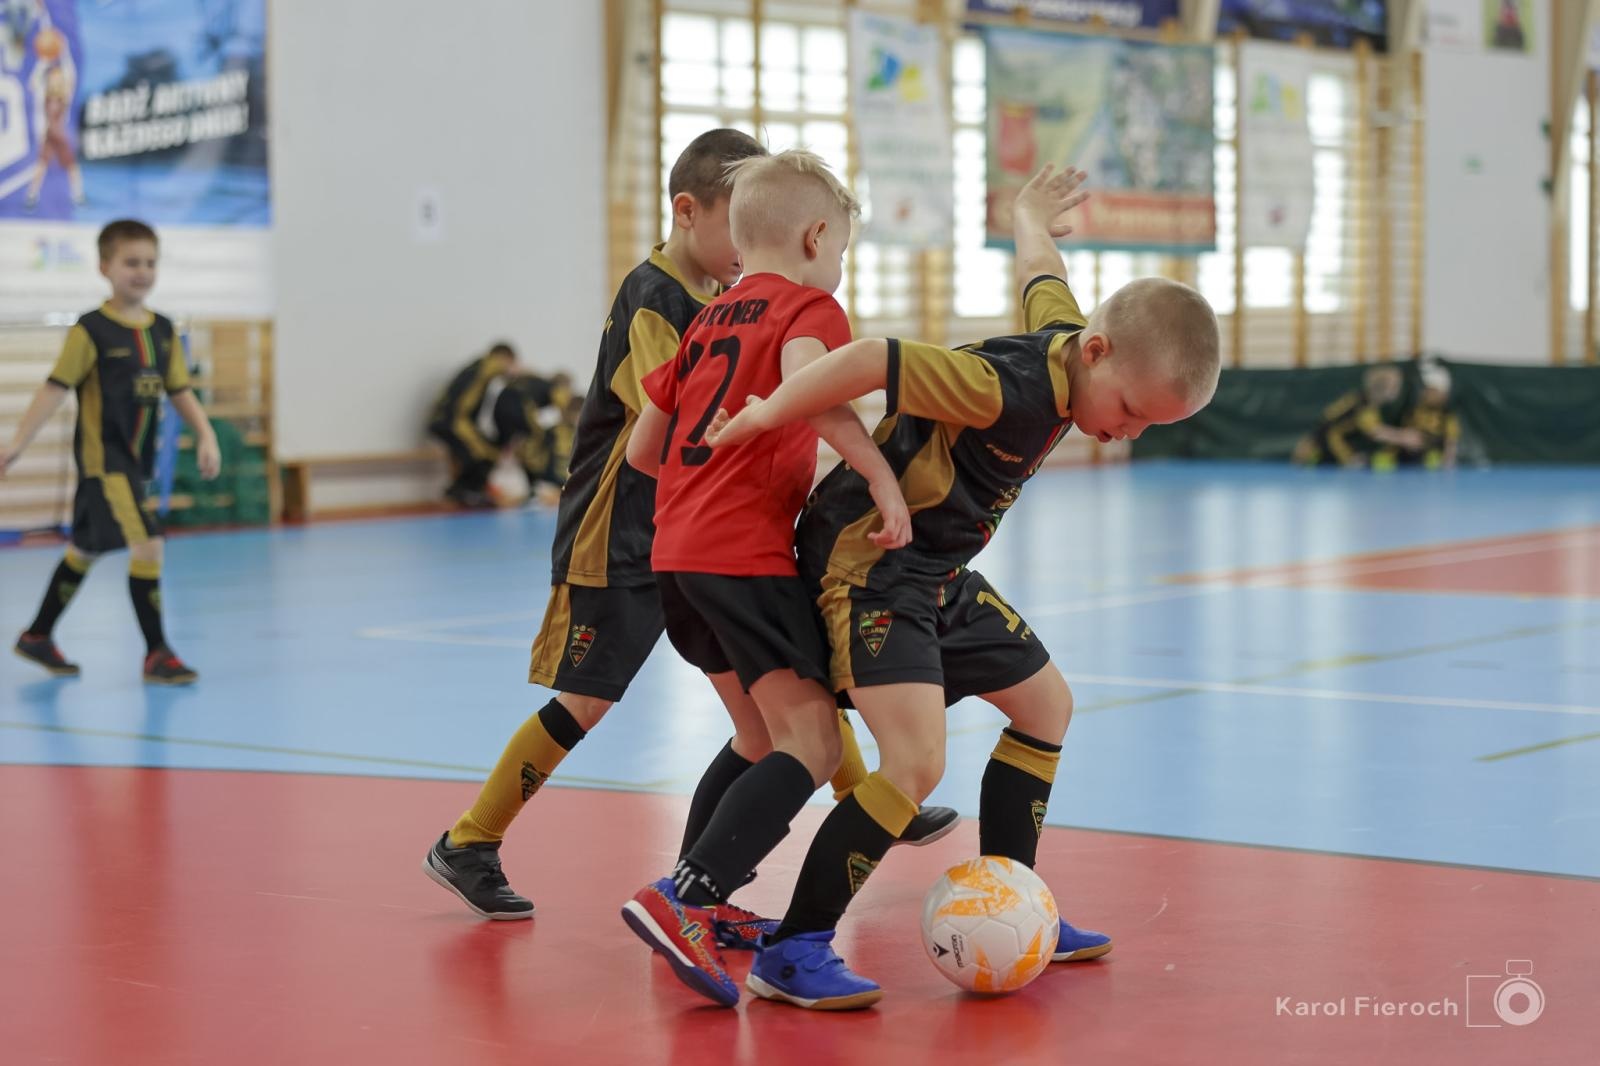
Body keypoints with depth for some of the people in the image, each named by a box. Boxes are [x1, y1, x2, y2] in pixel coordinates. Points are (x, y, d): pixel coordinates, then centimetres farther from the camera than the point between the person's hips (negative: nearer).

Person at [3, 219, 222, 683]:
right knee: (147, 544, -18)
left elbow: (180, 391, 10)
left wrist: (205, 435, -4)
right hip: (102, 458, -8)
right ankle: (156, 652, -10)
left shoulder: (163, 330, 6)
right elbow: (55, 389, -13)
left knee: (86, 549, 19)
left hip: (136, 460, 8)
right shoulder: (92, 330, -12)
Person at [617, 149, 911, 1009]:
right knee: (811, 743, -14)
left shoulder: (705, 320, 22)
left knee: (766, 732, 21)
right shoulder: (809, 307, -1)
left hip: (675, 551, 9)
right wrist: (882, 476, -24)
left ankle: (711, 903, 23)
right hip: (746, 551, -9)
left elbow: (642, 449, 23)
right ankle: (681, 899, -29)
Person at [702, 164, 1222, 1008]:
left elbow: (1041, 272, 21)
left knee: (1046, 705, 18)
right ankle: (791, 954, -15)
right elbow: (867, 360, -33)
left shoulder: (1066, 335, -1)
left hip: (938, 571, 10)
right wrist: (764, 418, -19)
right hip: (868, 559, -10)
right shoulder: (1006, 390, -29)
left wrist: (1032, 219, 44)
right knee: (917, 761, -22)